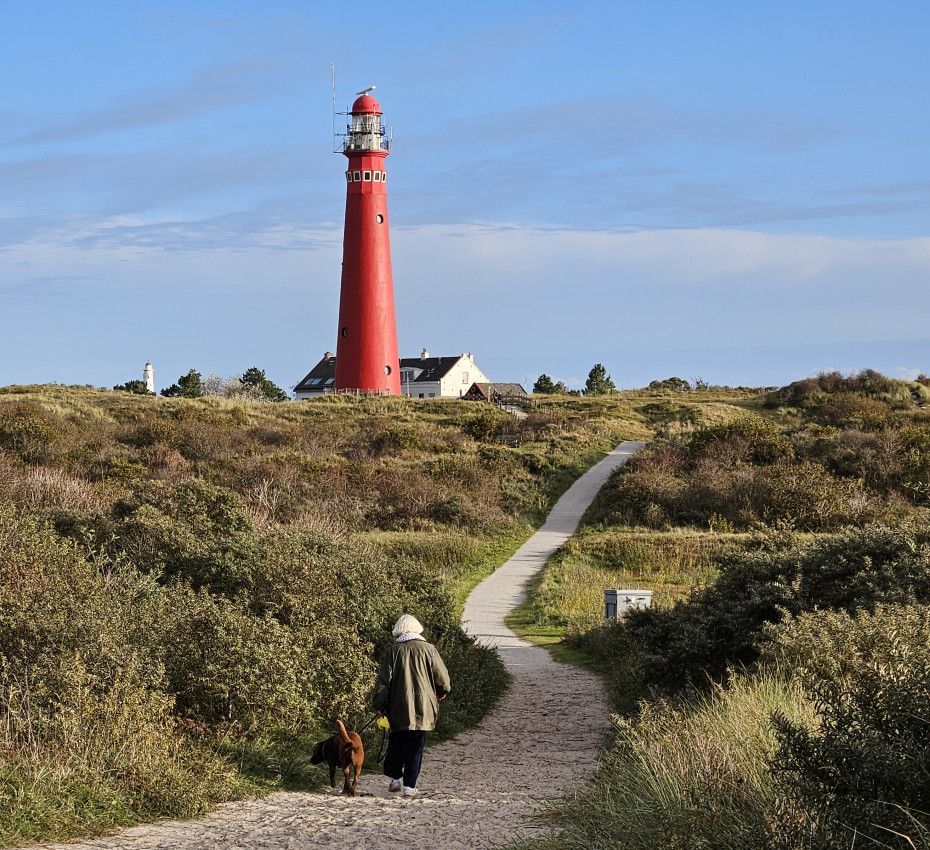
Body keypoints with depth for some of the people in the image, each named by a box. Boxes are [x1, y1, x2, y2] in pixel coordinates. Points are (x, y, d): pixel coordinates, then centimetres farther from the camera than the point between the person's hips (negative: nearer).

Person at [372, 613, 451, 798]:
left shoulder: (392, 651, -2)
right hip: (423, 707, 0)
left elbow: (383, 680, -2)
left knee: (396, 743, 17)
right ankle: (409, 786, -1)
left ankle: (395, 778, 19)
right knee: (416, 747, 2)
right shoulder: (428, 650, -2)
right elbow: (442, 677, 3)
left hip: (398, 707, 0)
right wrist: (442, 692, 24)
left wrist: (379, 704, 8)